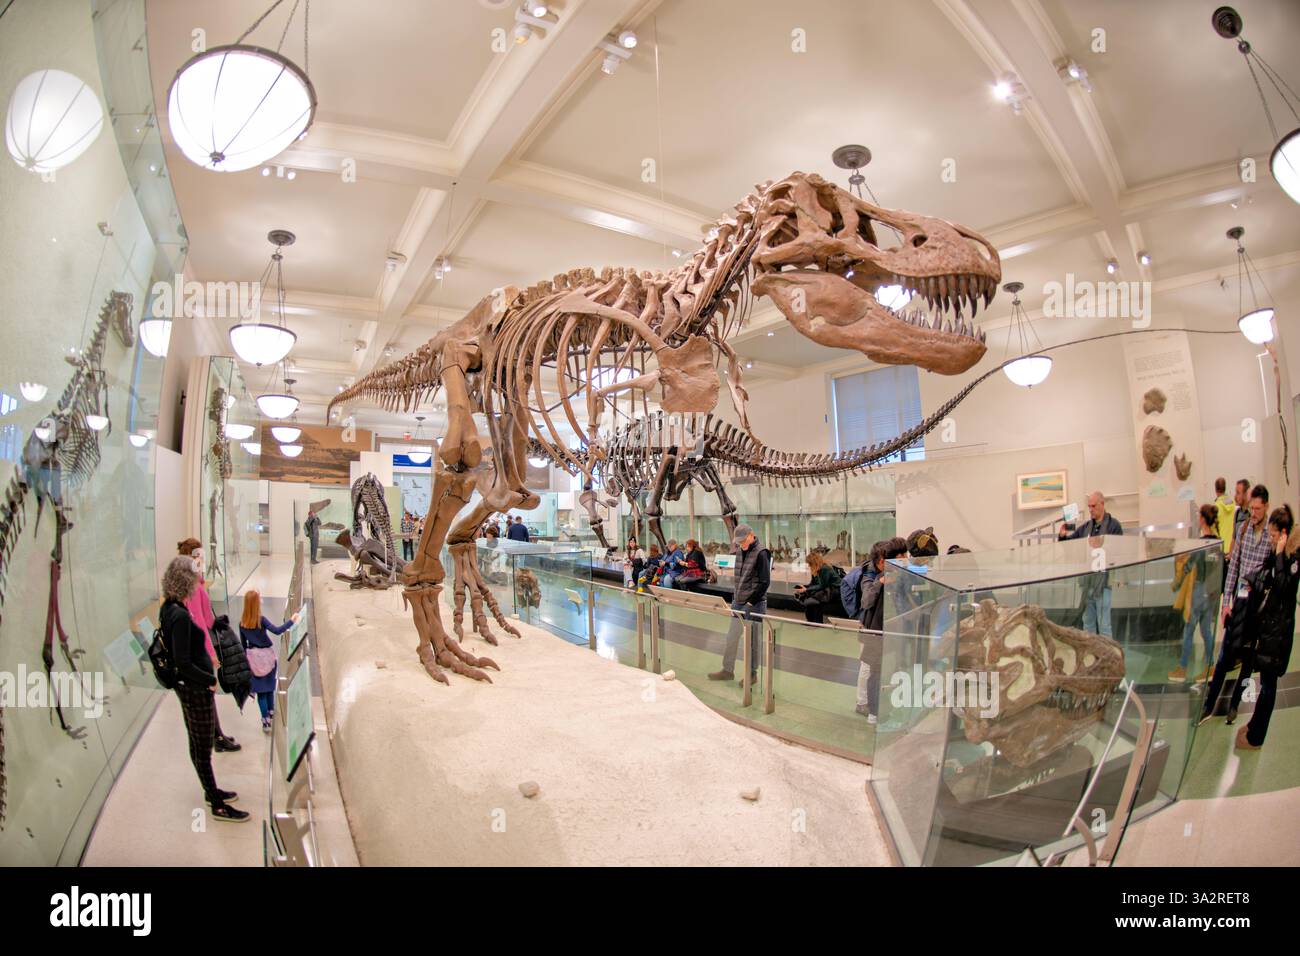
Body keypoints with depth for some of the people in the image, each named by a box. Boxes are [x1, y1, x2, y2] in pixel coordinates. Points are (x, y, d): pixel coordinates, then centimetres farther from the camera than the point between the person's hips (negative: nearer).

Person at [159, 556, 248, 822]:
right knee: (203, 748, 5)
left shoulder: (169, 609, 2)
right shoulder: (180, 616, -27)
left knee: (199, 744, 23)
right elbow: (182, 663, -27)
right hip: (196, 690, -9)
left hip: (191, 687, 9)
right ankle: (217, 805, 20)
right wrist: (210, 680, -15)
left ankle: (211, 790, 41)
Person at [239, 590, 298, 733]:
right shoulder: (261, 620, -17)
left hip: (253, 658, 3)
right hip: (266, 656, -3)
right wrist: (291, 621, -25)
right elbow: (277, 630, -29)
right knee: (270, 685, 19)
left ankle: (266, 720, 5)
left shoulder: (242, 622, -4)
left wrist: (246, 659, 15)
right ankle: (271, 711, 37)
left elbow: (243, 643, 5)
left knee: (260, 689, 7)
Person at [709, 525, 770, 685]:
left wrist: (751, 602, -15)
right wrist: (734, 597, 10)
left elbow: (764, 582, -16)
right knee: (731, 637, 12)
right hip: (738, 602, 7)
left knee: (751, 640, 4)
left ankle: (752, 673, 19)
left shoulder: (761, 553, -14)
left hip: (754, 604, -7)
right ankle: (727, 670, 24)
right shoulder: (739, 551, 9)